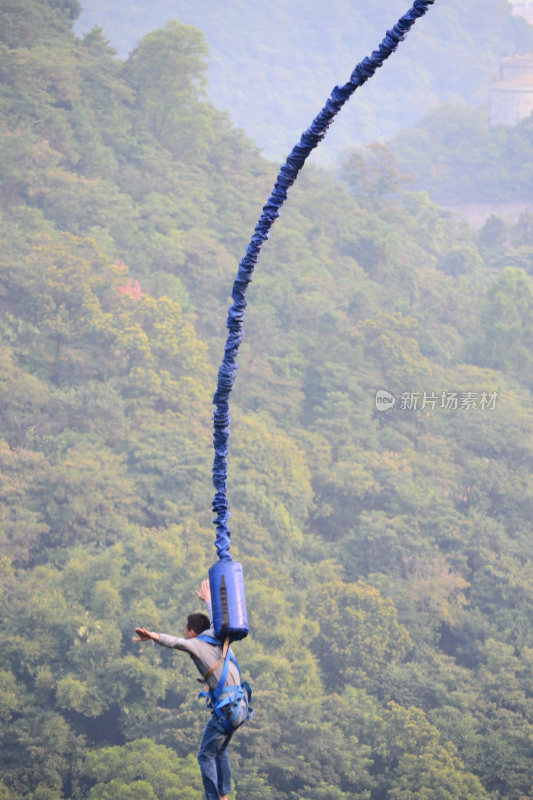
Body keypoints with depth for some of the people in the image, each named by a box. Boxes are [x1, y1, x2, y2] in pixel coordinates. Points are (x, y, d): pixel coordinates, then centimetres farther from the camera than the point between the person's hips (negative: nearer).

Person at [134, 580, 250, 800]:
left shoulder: (197, 644, -6)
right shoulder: (218, 639, 14)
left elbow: (177, 642, -30)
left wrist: (154, 637, -47)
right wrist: (208, 601, 56)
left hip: (225, 709, -8)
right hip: (241, 706, 8)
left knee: (206, 756, 1)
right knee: (220, 751, 24)